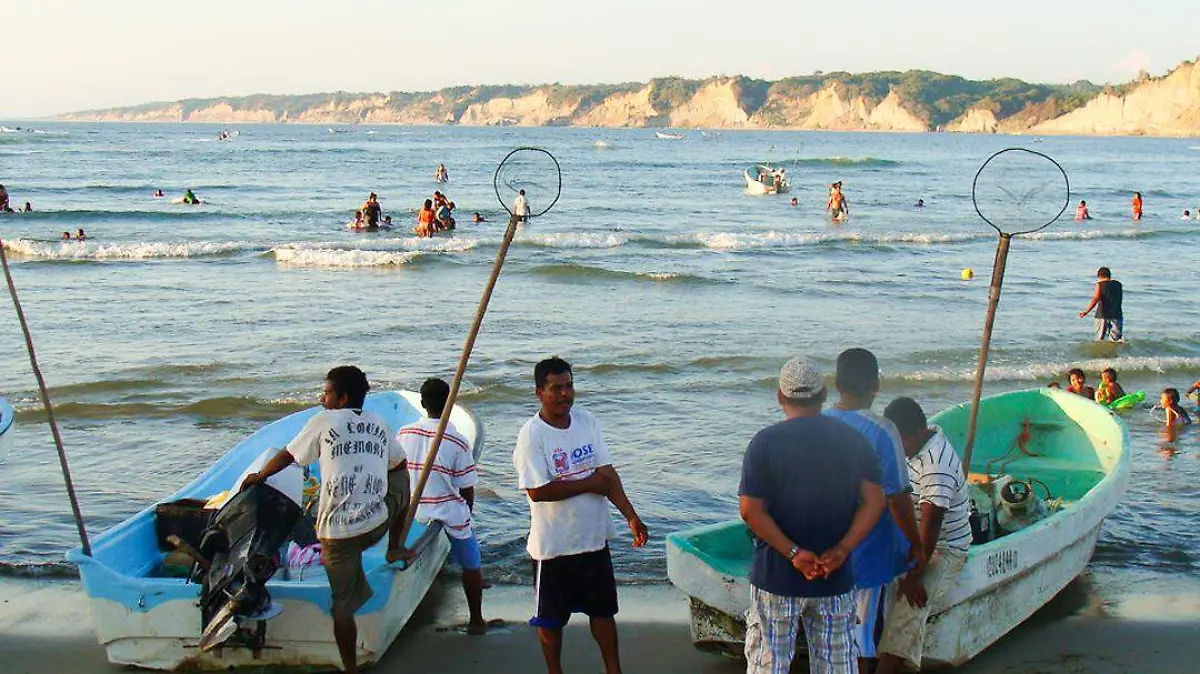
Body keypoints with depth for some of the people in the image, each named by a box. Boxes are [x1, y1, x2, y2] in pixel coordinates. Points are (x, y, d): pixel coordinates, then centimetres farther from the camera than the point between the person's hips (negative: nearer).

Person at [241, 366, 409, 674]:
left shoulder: (324, 422, 0)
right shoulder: (378, 424, 11)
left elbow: (287, 456, 10)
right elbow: (399, 463, 23)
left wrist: (259, 476, 28)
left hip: (337, 532, -3)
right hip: (377, 525, 3)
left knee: (343, 604, 6)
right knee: (401, 478, 30)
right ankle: (395, 548, 34)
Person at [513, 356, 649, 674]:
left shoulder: (587, 421, -1)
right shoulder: (532, 434, -18)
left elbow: (608, 474, -1)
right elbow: (538, 491, -24)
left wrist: (631, 516, -11)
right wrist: (590, 483, -16)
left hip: (594, 537, 5)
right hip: (554, 544, -5)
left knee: (603, 609, 18)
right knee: (551, 618, 12)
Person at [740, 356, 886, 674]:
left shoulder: (765, 442, -8)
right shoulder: (852, 440, 1)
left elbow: (751, 510, -14)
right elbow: (874, 501, -5)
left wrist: (794, 553, -14)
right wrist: (841, 550, -11)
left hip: (776, 576, -3)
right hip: (836, 578, 3)